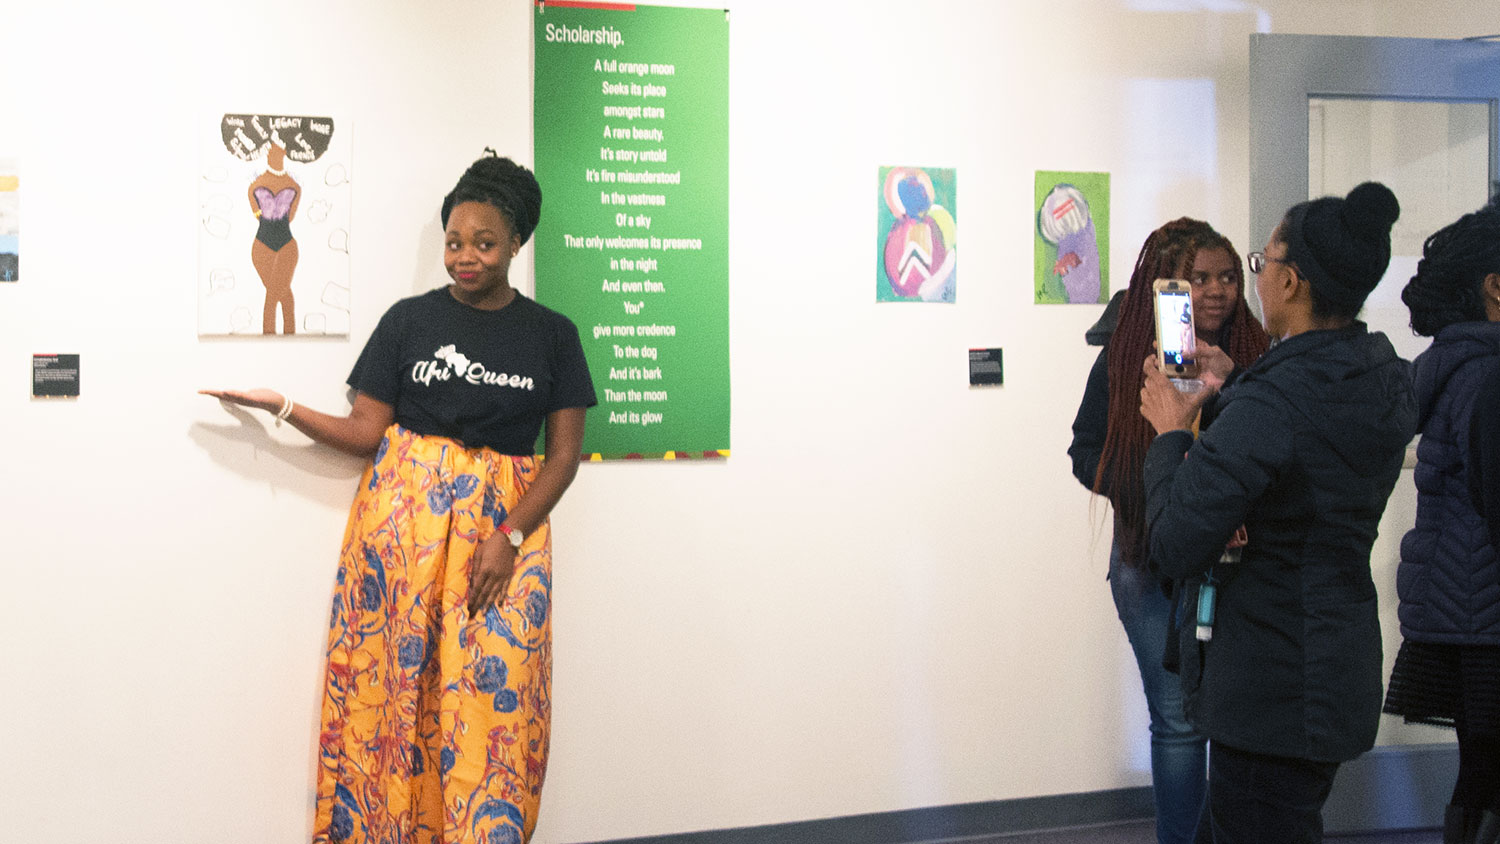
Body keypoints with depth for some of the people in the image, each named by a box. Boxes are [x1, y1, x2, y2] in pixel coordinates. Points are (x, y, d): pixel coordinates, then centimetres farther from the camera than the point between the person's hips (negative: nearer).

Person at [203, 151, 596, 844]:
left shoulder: (550, 334, 6)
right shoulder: (409, 320, 7)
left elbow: (565, 452, 3)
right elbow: (366, 431, 7)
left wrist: (510, 537, -8)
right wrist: (283, 408, -6)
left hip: (506, 524, 0)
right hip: (402, 517, 0)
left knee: (493, 701, -5)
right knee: (387, 683, -2)